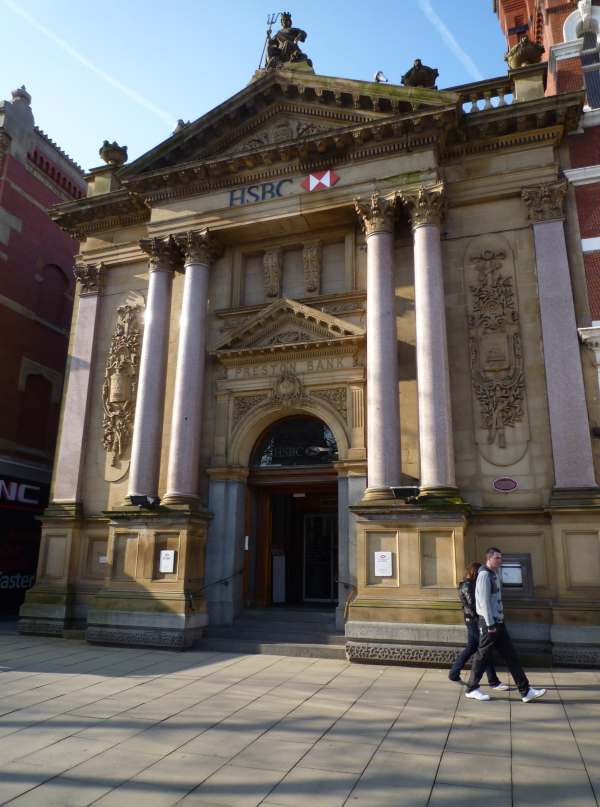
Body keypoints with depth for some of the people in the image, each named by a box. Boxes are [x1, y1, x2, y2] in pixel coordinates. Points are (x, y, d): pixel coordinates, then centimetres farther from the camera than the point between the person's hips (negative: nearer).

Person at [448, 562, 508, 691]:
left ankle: (454, 674, 23)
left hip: (472, 620, 10)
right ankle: (493, 682, 4)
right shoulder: (467, 586, -16)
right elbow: (472, 605, -19)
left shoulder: (471, 584, 13)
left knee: (471, 648, 15)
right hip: (473, 620, -10)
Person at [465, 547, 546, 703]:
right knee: (483, 656, 1)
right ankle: (472, 689, 14)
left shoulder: (494, 574, 14)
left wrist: (497, 622, 14)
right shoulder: (484, 574, -15)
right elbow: (484, 601, -19)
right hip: (489, 623, -9)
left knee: (511, 656, 7)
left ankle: (526, 691, 10)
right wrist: (490, 624, -20)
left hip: (498, 622, 9)